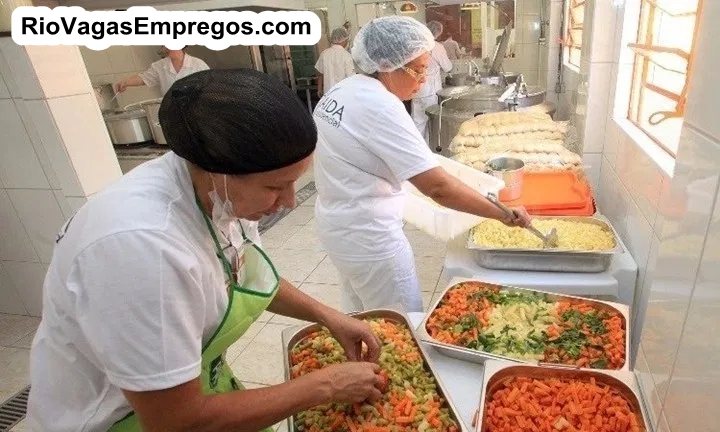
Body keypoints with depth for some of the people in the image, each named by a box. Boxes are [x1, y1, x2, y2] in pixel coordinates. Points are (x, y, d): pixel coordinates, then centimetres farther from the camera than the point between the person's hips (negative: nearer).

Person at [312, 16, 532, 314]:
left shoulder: (341, 91, 4)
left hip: (338, 226, 10)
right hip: (368, 237, -9)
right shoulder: (379, 107, -24)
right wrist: (502, 213, -20)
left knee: (360, 318, 27)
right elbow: (437, 187, -29)